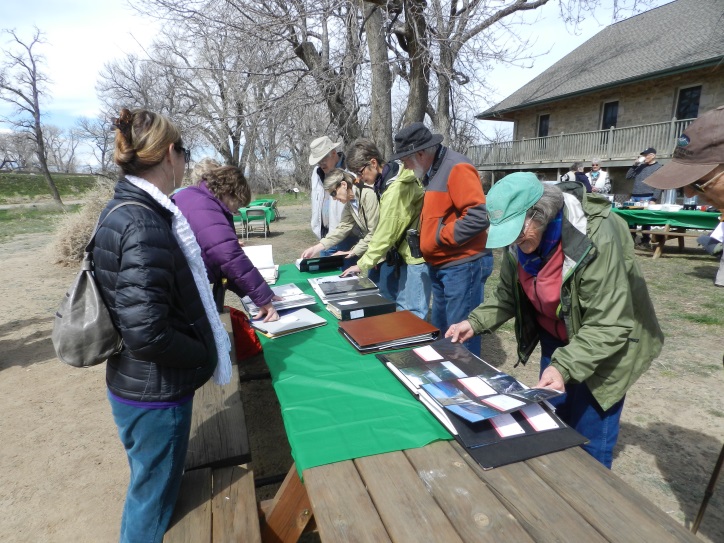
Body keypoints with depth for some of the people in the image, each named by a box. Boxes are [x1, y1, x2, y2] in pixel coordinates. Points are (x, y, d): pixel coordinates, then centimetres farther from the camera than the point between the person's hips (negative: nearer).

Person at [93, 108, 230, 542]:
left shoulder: (125, 208, 4)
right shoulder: (145, 224, -27)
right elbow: (147, 333, -31)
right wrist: (205, 353, -14)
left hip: (138, 382, 9)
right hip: (155, 392, -9)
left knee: (153, 488, 29)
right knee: (155, 499, 14)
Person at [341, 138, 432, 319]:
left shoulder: (396, 188, -24)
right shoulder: (388, 179, 6)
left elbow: (386, 231, -23)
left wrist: (363, 264, -15)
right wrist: (374, 256, 2)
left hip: (417, 253, -10)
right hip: (405, 251, 10)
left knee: (411, 311, -4)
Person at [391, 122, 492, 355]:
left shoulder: (457, 168, -16)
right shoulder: (432, 171, 14)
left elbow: (477, 217, -26)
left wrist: (439, 236, -18)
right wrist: (423, 235, 9)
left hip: (462, 265, -10)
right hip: (441, 266, 10)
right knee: (440, 330, 19)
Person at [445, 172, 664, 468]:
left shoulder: (596, 240, -33)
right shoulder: (521, 240, -12)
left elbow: (608, 326, -32)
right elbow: (508, 294, 0)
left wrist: (564, 366, -43)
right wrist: (475, 322, -13)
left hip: (606, 345, -6)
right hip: (555, 339, 6)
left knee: (589, 443, 4)